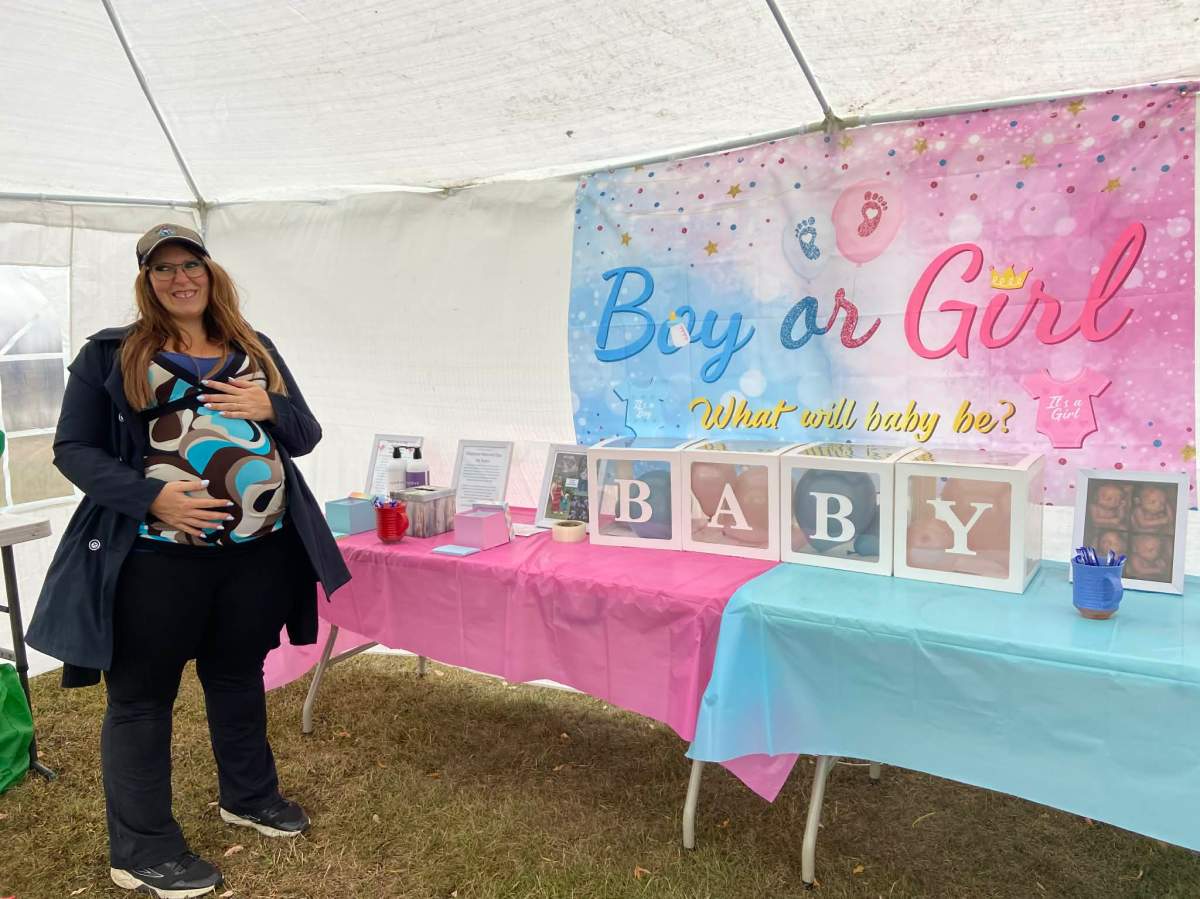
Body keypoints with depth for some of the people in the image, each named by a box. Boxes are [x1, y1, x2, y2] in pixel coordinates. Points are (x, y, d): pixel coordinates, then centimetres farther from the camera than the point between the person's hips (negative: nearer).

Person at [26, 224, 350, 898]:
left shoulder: (257, 351, 12)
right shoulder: (110, 354, 1)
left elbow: (306, 436, 13)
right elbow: (74, 449, -3)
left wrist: (270, 408, -10)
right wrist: (151, 497, -19)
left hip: (259, 552, 4)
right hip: (156, 558, -3)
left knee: (239, 677, 20)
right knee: (142, 695, 7)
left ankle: (248, 797, 40)